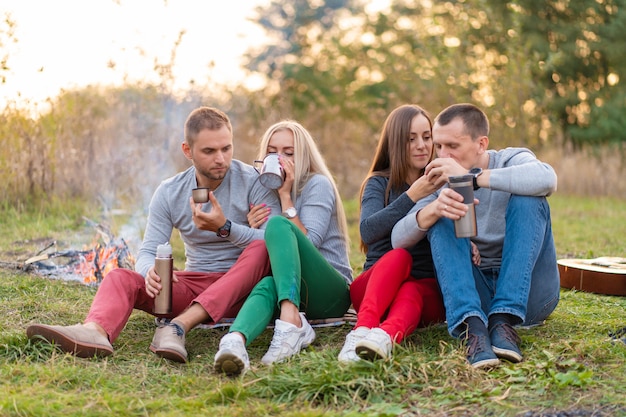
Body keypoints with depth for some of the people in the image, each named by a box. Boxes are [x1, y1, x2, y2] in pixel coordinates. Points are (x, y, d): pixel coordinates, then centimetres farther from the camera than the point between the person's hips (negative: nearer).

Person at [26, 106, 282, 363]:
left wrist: (224, 227, -32)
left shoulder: (254, 181, -9)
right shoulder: (169, 193, 0)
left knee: (261, 248, -33)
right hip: (194, 283, 3)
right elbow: (148, 252, -5)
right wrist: (151, 271, -30)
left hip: (243, 285, -3)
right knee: (120, 277, -17)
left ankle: (179, 325, -41)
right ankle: (95, 331, -52)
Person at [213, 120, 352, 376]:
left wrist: (286, 196, -12)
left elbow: (308, 243, -12)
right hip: (282, 291, 4)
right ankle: (235, 341, -69)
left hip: (331, 293, -3)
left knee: (278, 224, -29)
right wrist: (253, 229, -4)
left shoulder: (318, 184, 0)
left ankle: (291, 322, -48)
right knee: (266, 285, -36)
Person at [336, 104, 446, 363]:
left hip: (427, 290, 1)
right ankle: (363, 328, -55)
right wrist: (412, 196, -22)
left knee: (411, 292, -33)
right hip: (375, 284, -1)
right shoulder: (379, 183, 6)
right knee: (400, 254, -32)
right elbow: (368, 231, -13)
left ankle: (386, 336, -64)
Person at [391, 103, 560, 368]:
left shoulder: (512, 160, -1)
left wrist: (471, 178, -29)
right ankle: (473, 327, -38)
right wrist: (434, 208, -29)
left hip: (527, 291, -2)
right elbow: (398, 240, -9)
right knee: (442, 220, -18)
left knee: (527, 201, -20)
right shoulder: (442, 183, 6)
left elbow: (547, 179, -28)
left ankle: (504, 320, -32)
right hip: (475, 294, 2)